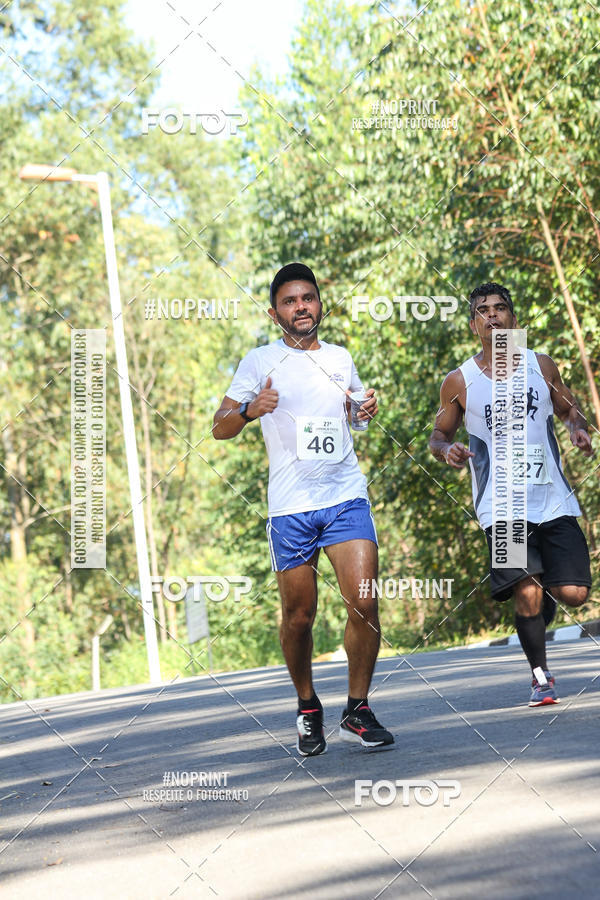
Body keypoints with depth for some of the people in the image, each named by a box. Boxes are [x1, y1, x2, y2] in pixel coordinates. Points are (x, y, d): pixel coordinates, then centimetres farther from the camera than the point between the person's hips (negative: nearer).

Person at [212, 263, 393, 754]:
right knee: (299, 616, 1)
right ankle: (308, 710, 22)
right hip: (291, 507, -2)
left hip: (347, 497, 2)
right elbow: (220, 427, 1)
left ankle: (357, 713, 1)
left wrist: (368, 410, 8)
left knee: (364, 603, -12)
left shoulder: (340, 358, 14)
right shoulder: (260, 362, 4)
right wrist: (249, 410, -20)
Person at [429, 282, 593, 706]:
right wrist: (448, 450, -11)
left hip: (554, 500, 2)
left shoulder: (541, 365, 7)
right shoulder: (459, 382, 1)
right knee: (527, 593, -15)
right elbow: (439, 436, 12)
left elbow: (569, 409, 20)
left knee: (574, 592, -5)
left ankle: (538, 620, 32)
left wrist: (578, 429, -2)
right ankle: (540, 675, 8)